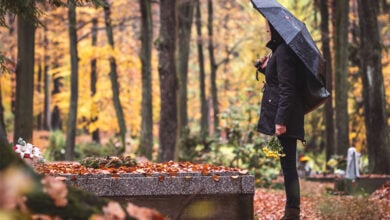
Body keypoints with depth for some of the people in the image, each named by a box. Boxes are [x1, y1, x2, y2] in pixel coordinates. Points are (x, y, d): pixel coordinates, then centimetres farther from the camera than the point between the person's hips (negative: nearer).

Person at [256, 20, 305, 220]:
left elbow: (287, 89, -19)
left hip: (285, 117, -10)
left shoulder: (283, 52, -12)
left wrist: (281, 120, -24)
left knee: (288, 166, -8)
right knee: (288, 166, 10)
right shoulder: (281, 50, 18)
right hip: (285, 117, 10)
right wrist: (265, 68, 14)